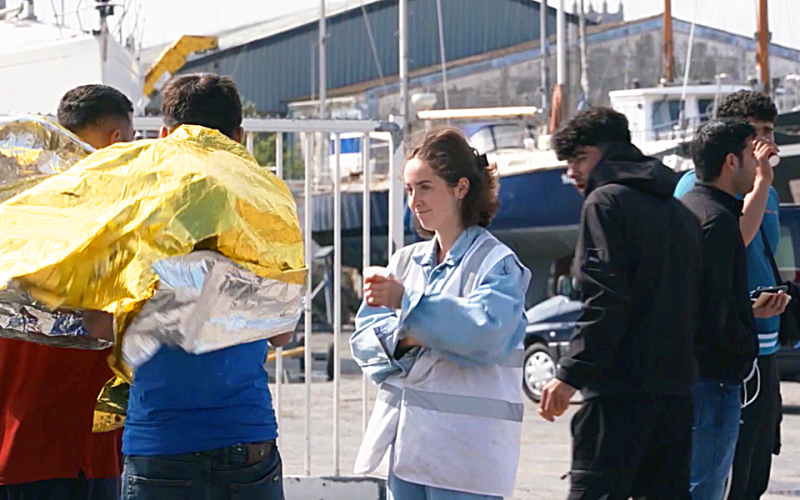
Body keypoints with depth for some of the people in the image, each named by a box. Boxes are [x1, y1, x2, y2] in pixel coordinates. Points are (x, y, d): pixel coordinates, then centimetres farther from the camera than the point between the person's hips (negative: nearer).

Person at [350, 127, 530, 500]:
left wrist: (407, 302, -22)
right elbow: (364, 334, 8)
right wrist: (401, 337, -14)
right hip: (406, 442, 7)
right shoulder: (406, 261, 15)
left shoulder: (497, 263, -5)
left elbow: (485, 332, -21)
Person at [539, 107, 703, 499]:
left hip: (621, 384, -8)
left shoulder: (606, 202, -4)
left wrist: (571, 374, -15)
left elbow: (604, 301, -15)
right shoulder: (678, 210, 21)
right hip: (675, 384, 8)